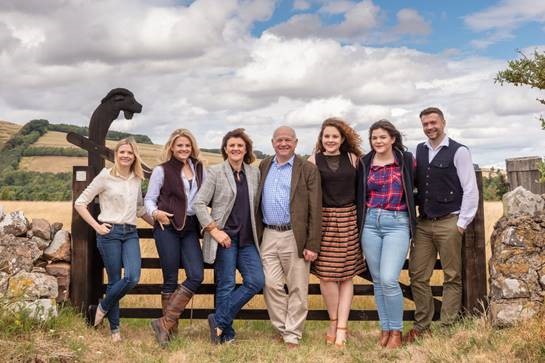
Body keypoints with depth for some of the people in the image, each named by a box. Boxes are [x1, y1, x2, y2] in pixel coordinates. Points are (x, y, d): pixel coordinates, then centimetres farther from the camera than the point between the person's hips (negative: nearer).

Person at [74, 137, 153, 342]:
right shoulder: (105, 176, -3)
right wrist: (96, 226, -8)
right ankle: (114, 328, 16)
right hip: (110, 233, -4)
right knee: (114, 280, -2)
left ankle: (102, 308, 11)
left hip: (130, 233, 4)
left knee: (133, 277, -14)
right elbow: (80, 203, -2)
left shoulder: (137, 179, 12)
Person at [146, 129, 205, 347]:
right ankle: (171, 327, 14)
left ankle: (165, 323, -1)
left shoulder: (199, 169, 11)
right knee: (171, 279, 1)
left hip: (190, 228, 4)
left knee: (196, 276, -8)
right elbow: (149, 199, 0)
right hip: (168, 227, -4)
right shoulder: (162, 170, 0)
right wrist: (155, 213, -20)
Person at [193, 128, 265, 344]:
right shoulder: (215, 172, -3)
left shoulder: (254, 173, 10)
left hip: (247, 238, 5)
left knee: (256, 281, -5)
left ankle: (219, 321, 5)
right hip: (224, 237, -5)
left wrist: (256, 230, 8)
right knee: (226, 285, 0)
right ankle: (226, 335, 13)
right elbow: (199, 204, -6)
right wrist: (214, 230, -12)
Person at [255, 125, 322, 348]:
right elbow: (257, 201, 15)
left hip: (295, 237, -4)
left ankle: (293, 336, 15)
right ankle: (283, 329, 21)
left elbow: (315, 210, -6)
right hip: (268, 236, 4)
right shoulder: (263, 167, 11)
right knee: (271, 285, 5)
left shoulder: (308, 169, -3)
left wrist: (312, 245, -11)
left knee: (297, 289, 3)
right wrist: (256, 235, 9)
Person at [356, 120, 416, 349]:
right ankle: (384, 329, 20)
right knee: (377, 280, 8)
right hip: (370, 223, 3)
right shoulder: (364, 163, 6)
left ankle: (396, 331, 4)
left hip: (397, 223, -3)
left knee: (389, 280, -13)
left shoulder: (406, 160, 0)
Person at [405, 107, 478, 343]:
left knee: (452, 277, 2)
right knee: (417, 276, 4)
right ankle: (421, 326, 15)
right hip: (423, 223, 5)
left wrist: (462, 223, -8)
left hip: (449, 223, -5)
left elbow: (470, 190, -5)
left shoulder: (459, 152, -3)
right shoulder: (419, 151, 10)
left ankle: (447, 328, 11)